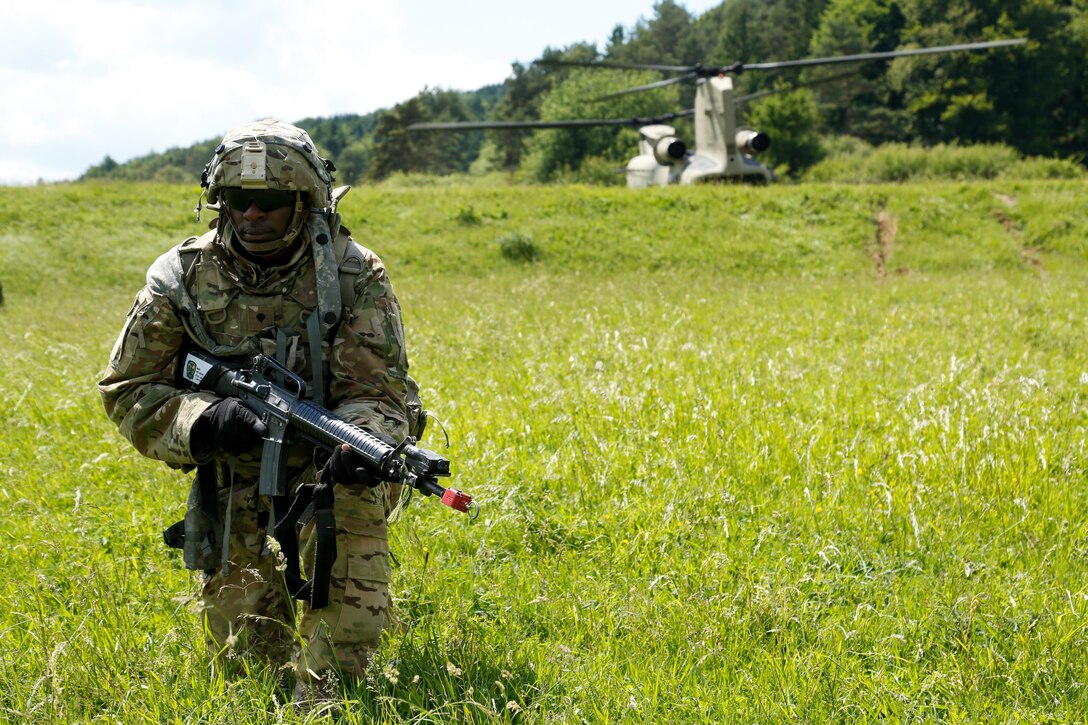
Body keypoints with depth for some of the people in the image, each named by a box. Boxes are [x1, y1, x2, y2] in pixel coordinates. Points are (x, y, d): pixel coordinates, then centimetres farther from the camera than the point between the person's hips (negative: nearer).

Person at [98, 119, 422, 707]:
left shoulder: (355, 276, -14)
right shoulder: (181, 278, -11)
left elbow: (379, 389, -19)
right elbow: (127, 391, -9)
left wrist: (360, 441, -43)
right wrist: (204, 420, -28)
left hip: (324, 459, -1)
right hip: (234, 470, 1)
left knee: (353, 494, -36)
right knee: (242, 650, -4)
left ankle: (324, 691, -26)